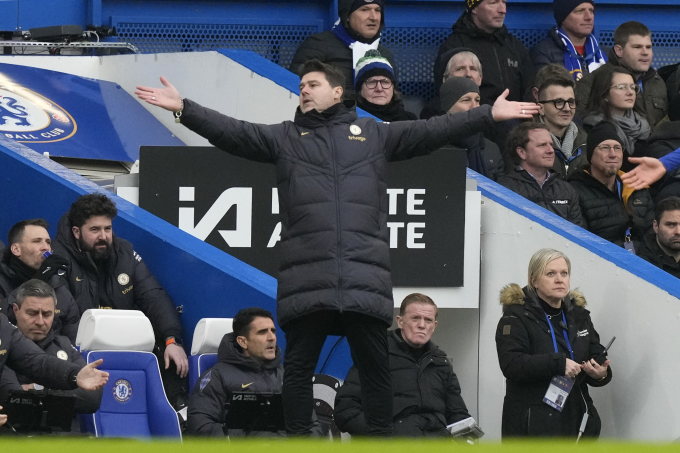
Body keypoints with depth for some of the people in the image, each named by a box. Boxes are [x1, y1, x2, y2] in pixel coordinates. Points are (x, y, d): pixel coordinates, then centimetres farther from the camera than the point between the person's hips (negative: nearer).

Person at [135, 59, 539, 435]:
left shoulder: (374, 134, 15)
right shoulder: (284, 137, 17)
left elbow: (431, 131, 10)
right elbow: (231, 131, 7)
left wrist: (489, 116, 3)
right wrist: (184, 109, -6)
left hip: (365, 275, 0)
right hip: (307, 275, 1)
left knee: (375, 364, 2)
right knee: (299, 364, 2)